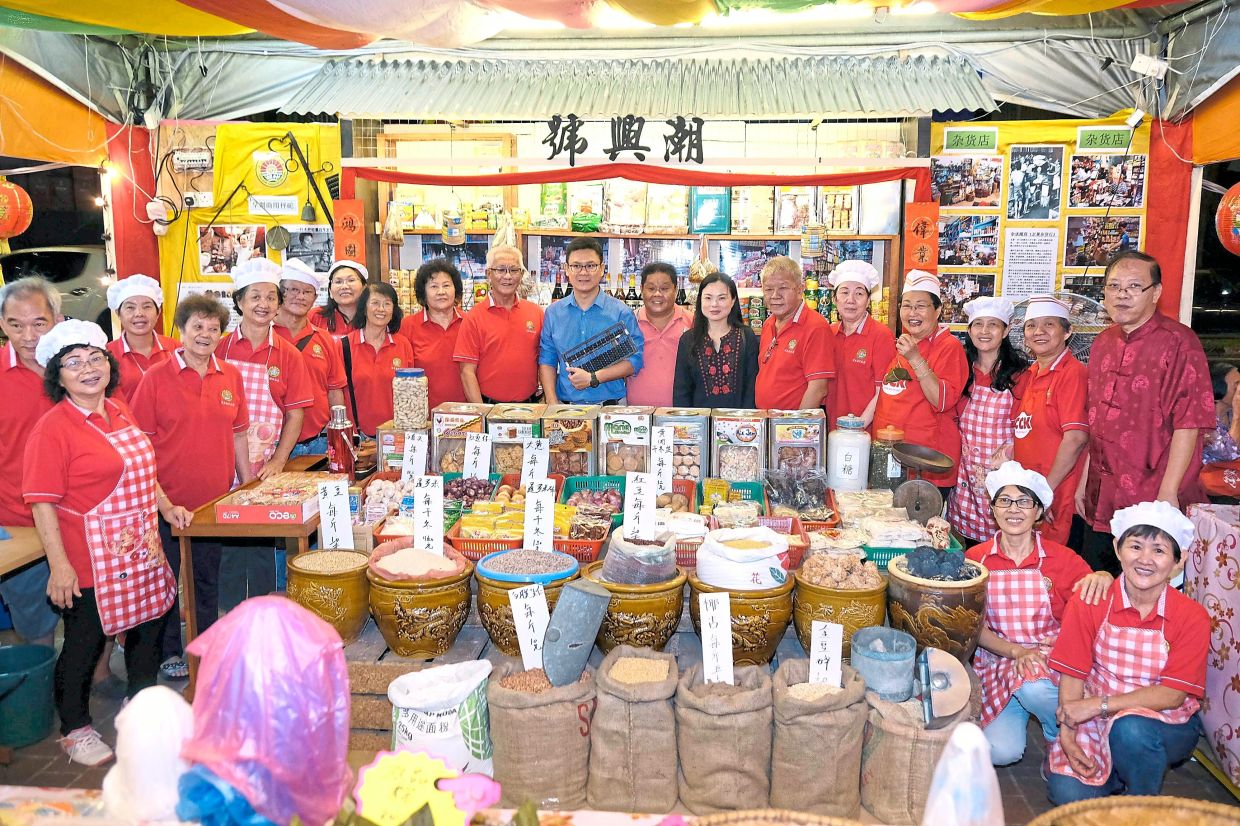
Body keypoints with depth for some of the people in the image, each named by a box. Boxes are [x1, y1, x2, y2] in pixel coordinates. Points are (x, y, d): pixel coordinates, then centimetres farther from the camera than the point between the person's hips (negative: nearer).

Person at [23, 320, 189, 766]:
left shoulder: (120, 412, 6)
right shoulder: (52, 428, -17)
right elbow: (43, 502, -18)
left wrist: (166, 506, 14)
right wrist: (59, 565, -20)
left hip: (141, 551, 8)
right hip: (89, 560, -7)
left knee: (147, 628, 19)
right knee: (83, 644, 8)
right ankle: (75, 729, 29)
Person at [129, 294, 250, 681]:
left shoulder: (230, 376, 3)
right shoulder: (157, 377, -8)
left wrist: (247, 486, 11)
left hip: (215, 498, 3)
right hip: (169, 499, -3)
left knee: (208, 577, 16)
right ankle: (168, 652, 28)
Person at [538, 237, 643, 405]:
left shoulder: (621, 312, -1)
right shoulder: (553, 313, 7)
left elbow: (634, 360, -6)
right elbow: (547, 361, 8)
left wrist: (593, 378, -14)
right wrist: (552, 402, -4)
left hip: (610, 404, -2)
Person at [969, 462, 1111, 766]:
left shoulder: (1062, 559, -3)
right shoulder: (975, 559, -2)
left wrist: (1102, 578, -27)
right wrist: (1015, 651, -18)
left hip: (1051, 658, 0)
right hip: (997, 661, 0)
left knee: (1035, 688, -36)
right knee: (1000, 751, -22)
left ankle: (1064, 742, -2)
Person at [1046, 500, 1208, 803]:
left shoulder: (1193, 617, -10)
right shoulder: (1089, 602, -8)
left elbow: (1174, 694, -15)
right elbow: (1072, 675, -7)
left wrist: (1099, 704, -24)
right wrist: (1067, 732, -21)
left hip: (1167, 725, -1)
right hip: (1094, 721, 1)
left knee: (1130, 728, -35)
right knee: (1068, 793, -20)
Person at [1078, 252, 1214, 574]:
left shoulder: (1178, 342, -10)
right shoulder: (1103, 343, 11)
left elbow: (1189, 422, -15)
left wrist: (1168, 492, -19)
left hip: (1152, 500, -6)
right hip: (1102, 499, 6)